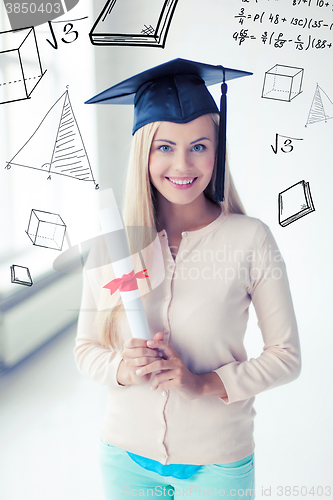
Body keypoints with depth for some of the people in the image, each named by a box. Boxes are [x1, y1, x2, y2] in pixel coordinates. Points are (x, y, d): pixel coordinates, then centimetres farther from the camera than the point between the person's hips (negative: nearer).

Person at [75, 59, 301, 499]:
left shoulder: (251, 239, -14)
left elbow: (287, 356, -7)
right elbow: (86, 348, 1)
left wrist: (205, 383, -19)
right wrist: (122, 368, -19)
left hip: (217, 462, -1)